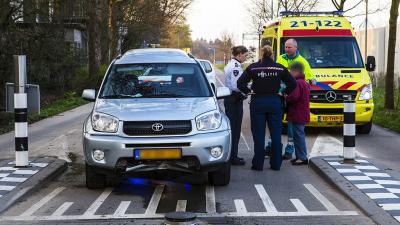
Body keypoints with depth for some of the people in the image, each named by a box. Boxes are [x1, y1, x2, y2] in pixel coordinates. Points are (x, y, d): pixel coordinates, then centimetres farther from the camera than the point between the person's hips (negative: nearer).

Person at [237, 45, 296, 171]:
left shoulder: (253, 68, -4)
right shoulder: (280, 68, 0)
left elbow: (240, 83, -10)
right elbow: (292, 83, 1)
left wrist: (248, 91, 3)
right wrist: (284, 93, 12)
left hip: (258, 103, -1)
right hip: (275, 103, 1)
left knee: (258, 134, 4)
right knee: (276, 134, 8)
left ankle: (258, 164, 5)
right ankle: (276, 164, 11)